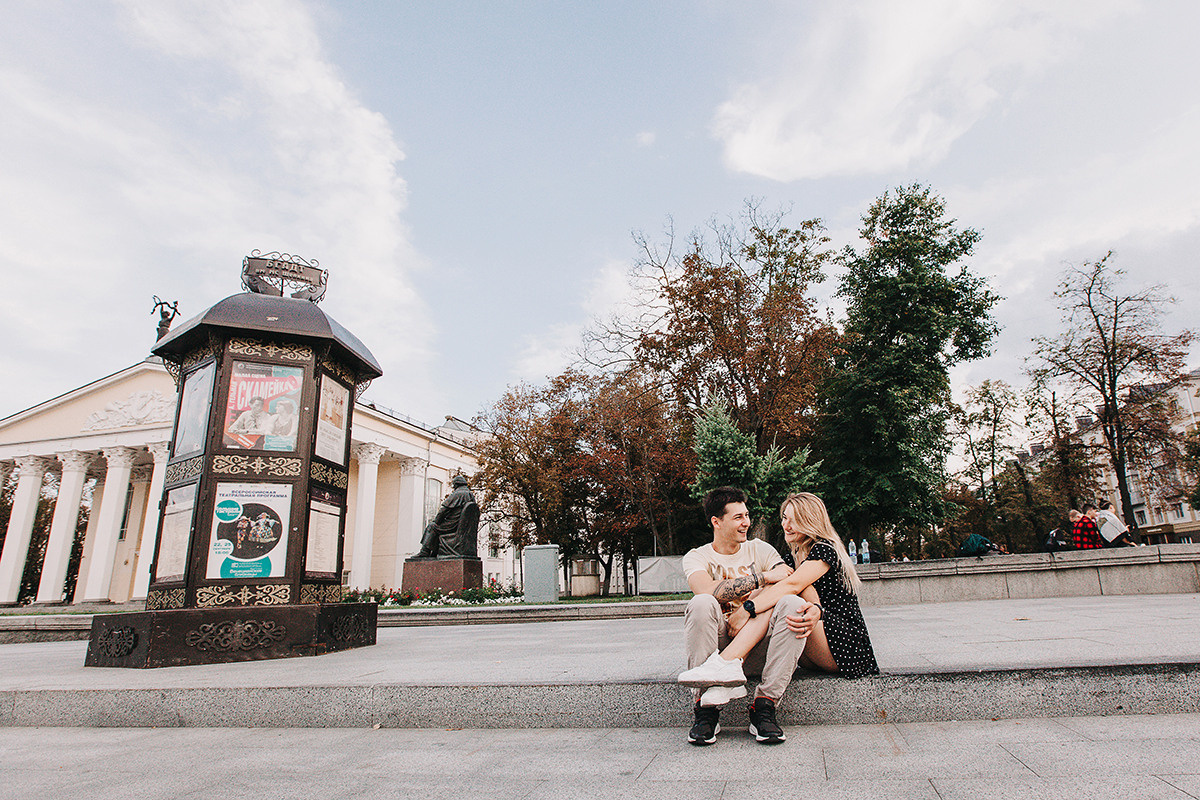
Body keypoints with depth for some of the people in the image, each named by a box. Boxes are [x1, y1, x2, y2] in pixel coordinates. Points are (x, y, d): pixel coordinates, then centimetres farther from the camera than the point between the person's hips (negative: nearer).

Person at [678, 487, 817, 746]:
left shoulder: (760, 549, 12)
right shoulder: (696, 557, 3)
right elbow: (706, 589, -21)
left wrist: (813, 610, -27)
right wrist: (764, 577, -18)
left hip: (759, 647, 2)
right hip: (717, 643, -2)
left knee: (792, 604, -25)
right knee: (702, 604, -31)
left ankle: (764, 707, -21)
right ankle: (706, 711, -22)